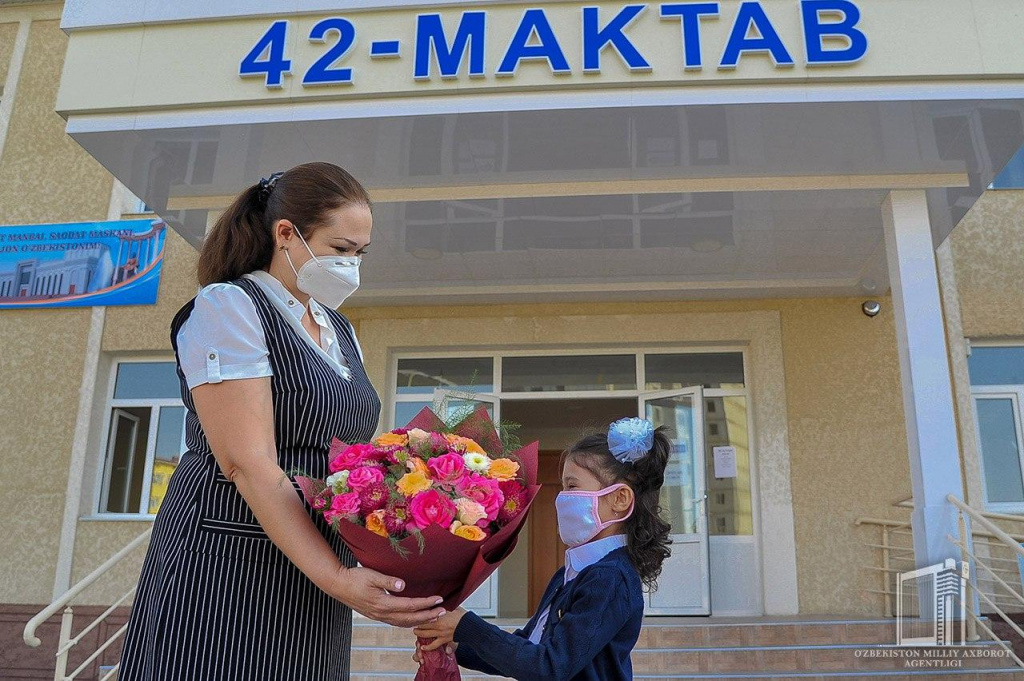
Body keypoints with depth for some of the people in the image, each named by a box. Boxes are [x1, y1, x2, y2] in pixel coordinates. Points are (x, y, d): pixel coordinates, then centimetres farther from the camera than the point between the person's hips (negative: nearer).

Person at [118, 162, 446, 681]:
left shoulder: (339, 330, 13)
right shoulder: (228, 306, -10)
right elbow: (248, 463, -19)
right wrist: (337, 577, -25)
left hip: (312, 580, 7)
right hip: (227, 572, -7)